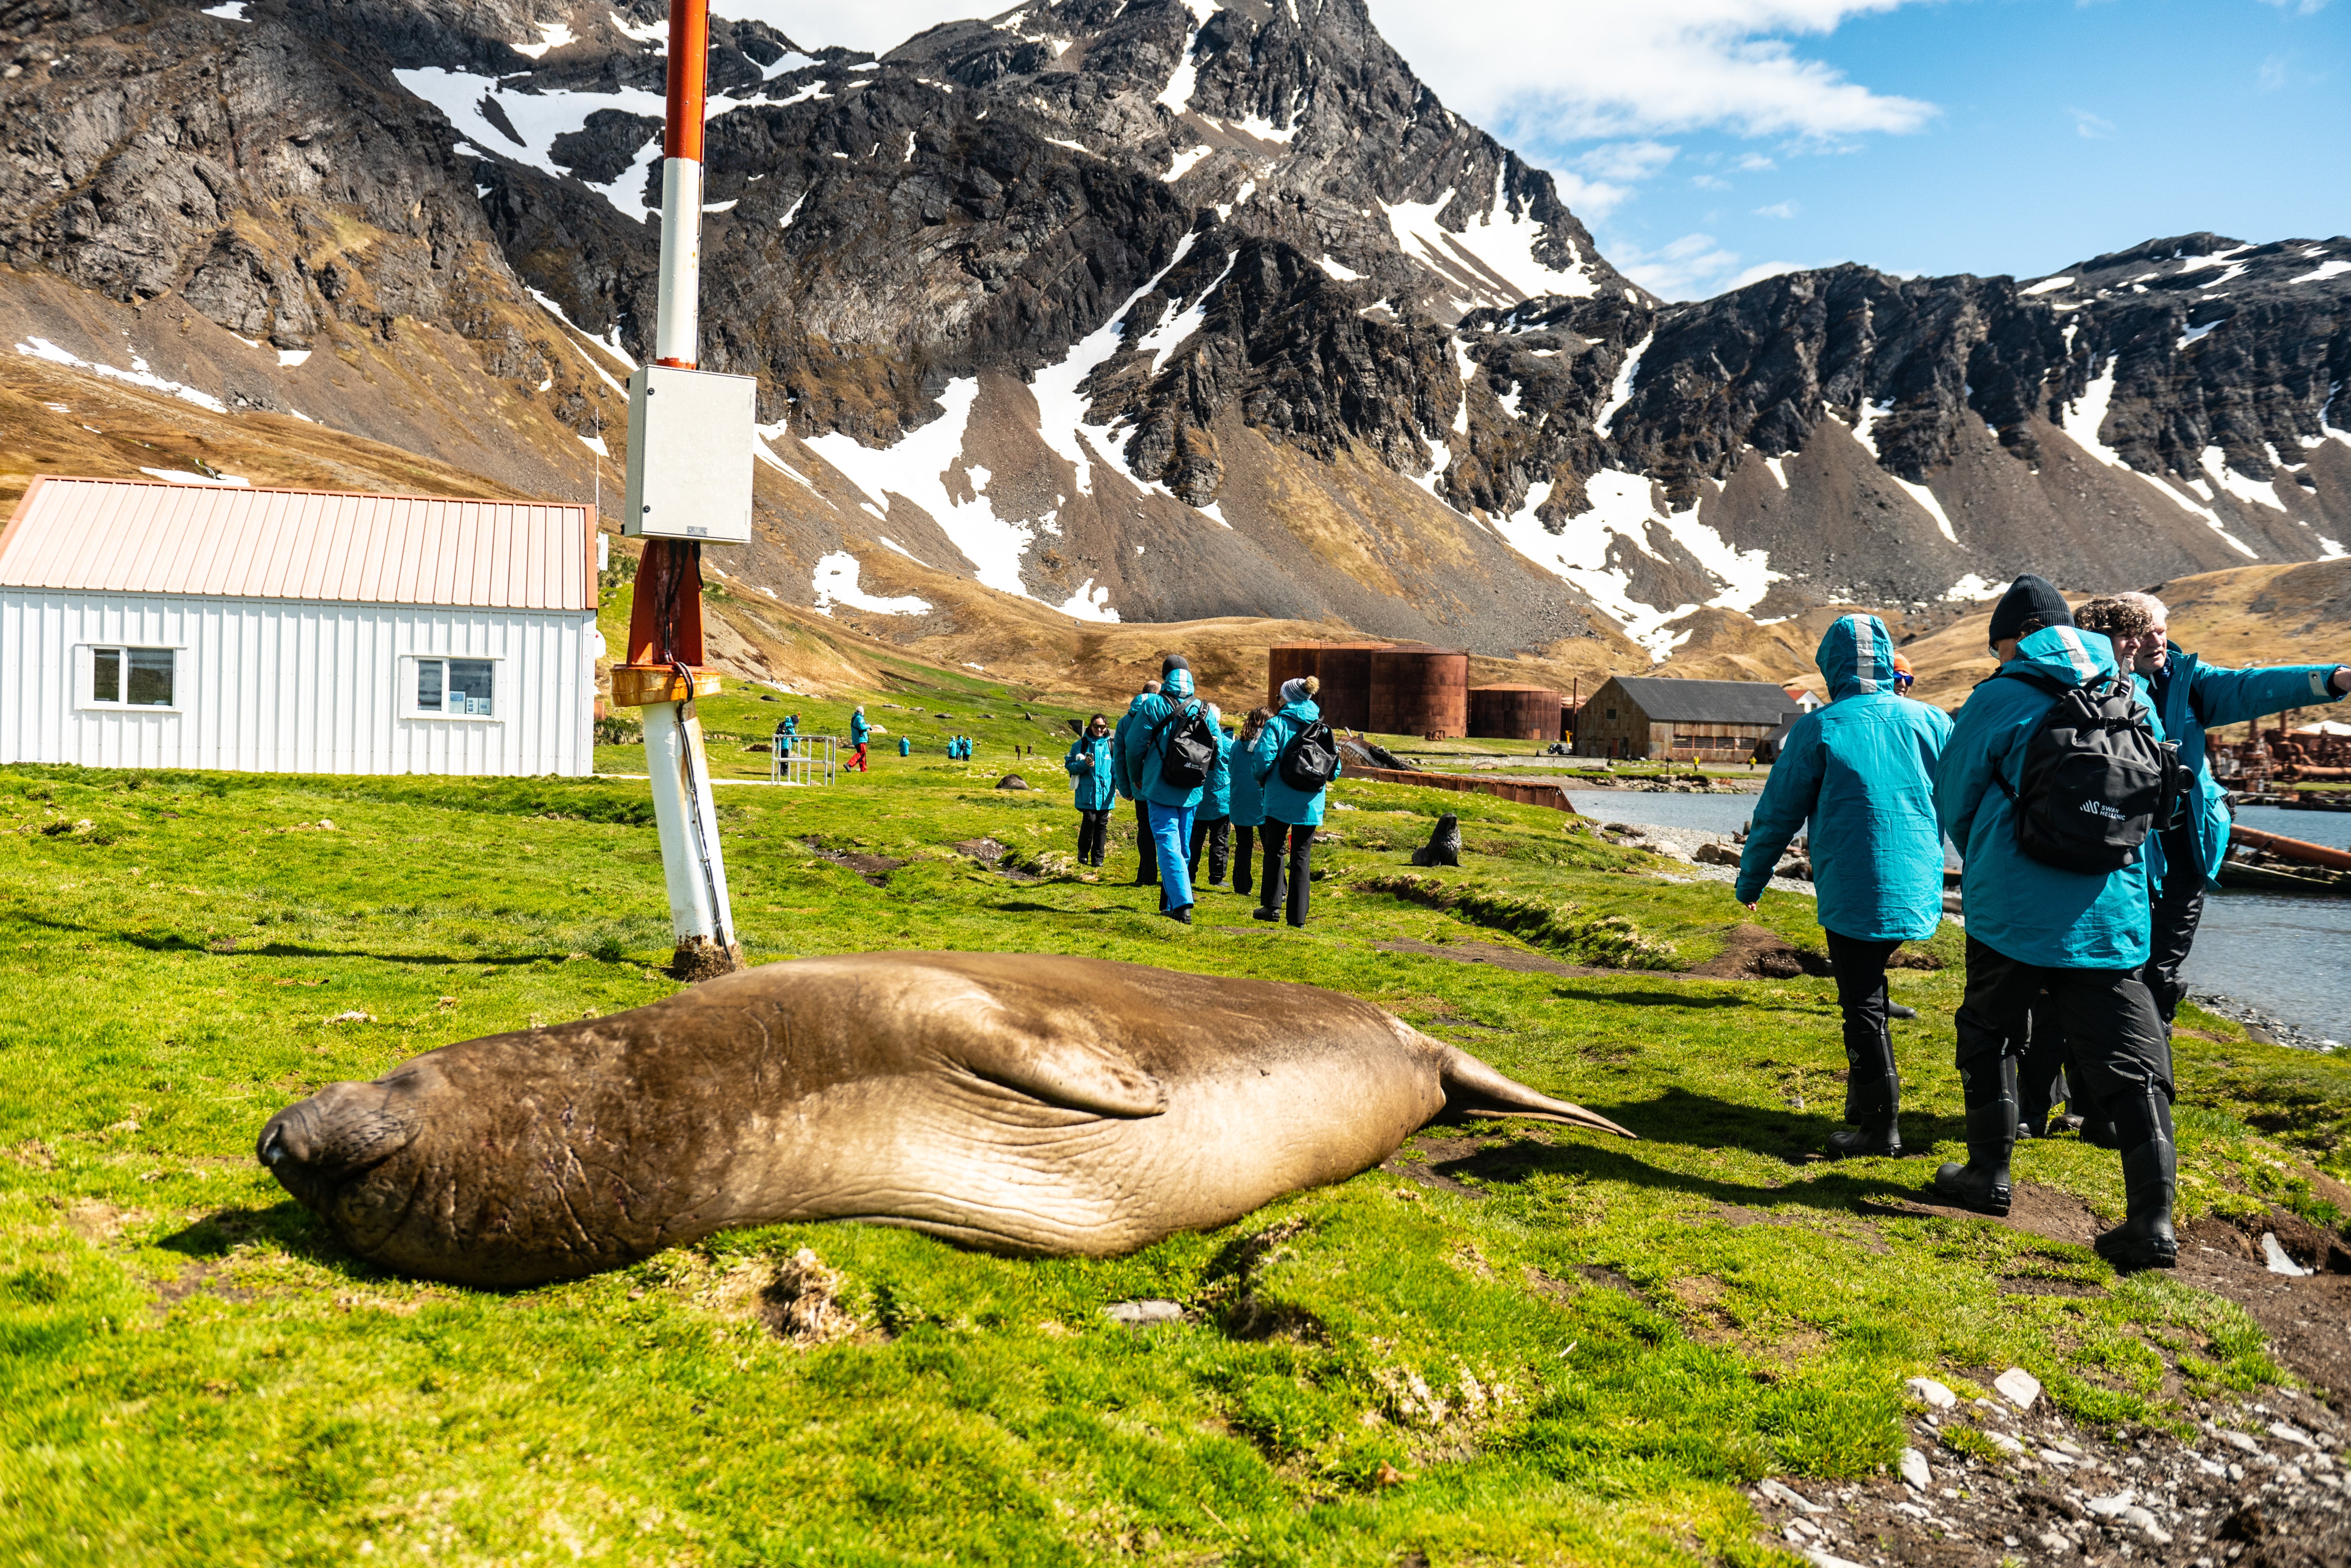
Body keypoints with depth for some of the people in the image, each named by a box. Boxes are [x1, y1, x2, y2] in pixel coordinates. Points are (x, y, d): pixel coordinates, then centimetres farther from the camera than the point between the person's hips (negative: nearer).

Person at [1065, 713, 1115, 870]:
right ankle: (1083, 853, 8)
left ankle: (1098, 858, 13)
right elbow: (1069, 765, 2)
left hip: (1105, 792, 3)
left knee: (1102, 824, 5)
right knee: (1090, 820, -12)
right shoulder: (1081, 744, 2)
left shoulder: (1110, 745, 9)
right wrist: (1083, 765, -16)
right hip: (1087, 792, -3)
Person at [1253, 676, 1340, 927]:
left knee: (1275, 850, 12)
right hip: (1311, 803, 3)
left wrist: (1262, 779, 3)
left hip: (1280, 800, -3)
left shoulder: (1277, 724, -7)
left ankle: (1272, 906, 9)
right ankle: (1298, 915, 6)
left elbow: (1263, 758, -17)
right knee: (1302, 856, 8)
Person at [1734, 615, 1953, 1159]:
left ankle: (1881, 1125, 7)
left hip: (1852, 893, -5)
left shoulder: (1818, 729, -8)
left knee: (1863, 1004, 2)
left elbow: (1778, 813, -2)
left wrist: (1750, 881, 10)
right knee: (1867, 988, 22)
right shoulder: (1930, 722, 3)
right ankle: (1867, 1093, 28)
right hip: (1916, 887, 5)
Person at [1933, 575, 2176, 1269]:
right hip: (2112, 913, 3)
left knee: (1990, 1035, 17)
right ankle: (2153, 1218, -3)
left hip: (2014, 912, -3)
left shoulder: (2000, 701, -5)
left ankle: (1988, 1174, 25)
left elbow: (1954, 801, 5)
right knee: (2131, 1061, 2)